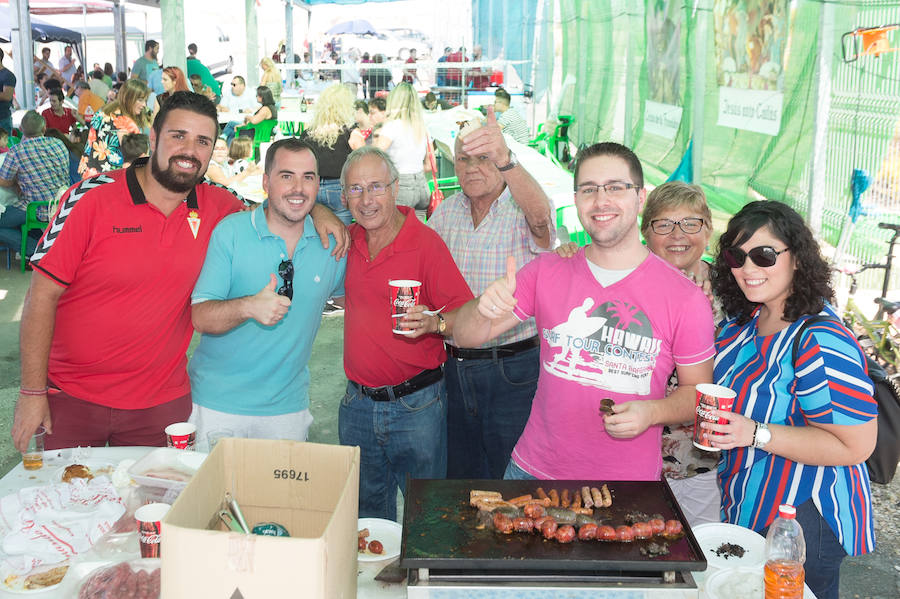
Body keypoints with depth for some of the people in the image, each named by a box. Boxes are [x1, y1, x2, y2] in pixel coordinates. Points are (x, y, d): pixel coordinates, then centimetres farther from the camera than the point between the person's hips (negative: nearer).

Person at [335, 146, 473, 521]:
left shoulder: (425, 243, -12)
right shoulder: (349, 239, 4)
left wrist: (434, 322, -34)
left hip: (416, 405, -5)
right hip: (358, 404, 5)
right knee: (366, 512, 19)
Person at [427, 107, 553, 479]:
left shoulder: (524, 210, -10)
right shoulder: (447, 211, 7)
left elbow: (539, 216, -34)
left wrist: (504, 159, -51)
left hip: (513, 369, -5)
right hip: (454, 366, 5)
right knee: (458, 477, 19)